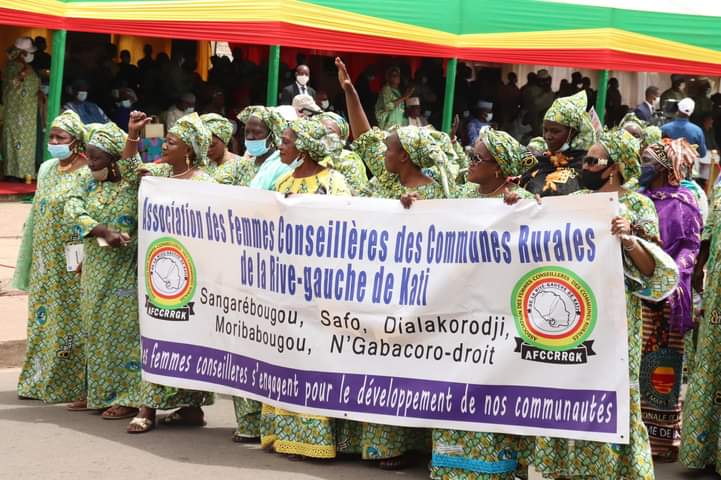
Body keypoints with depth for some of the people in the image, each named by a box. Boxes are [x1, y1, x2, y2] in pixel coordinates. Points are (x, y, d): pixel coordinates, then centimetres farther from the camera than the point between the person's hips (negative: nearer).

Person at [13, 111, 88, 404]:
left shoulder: (88, 174, -11)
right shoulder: (47, 169, 12)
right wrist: (30, 256, 17)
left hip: (70, 261, -7)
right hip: (45, 260, 7)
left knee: (70, 320, -2)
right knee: (44, 319, 11)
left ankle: (72, 385, 6)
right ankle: (42, 380, 20)